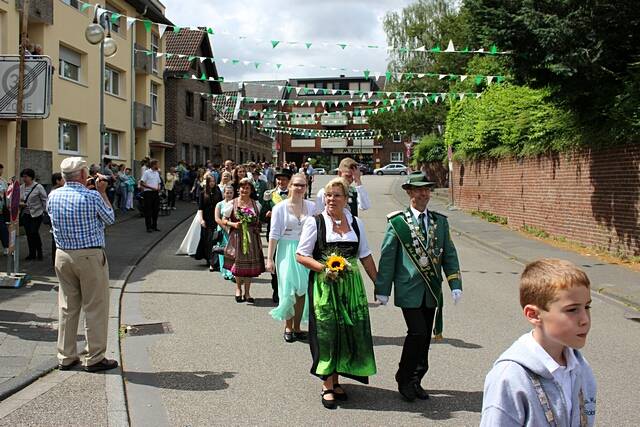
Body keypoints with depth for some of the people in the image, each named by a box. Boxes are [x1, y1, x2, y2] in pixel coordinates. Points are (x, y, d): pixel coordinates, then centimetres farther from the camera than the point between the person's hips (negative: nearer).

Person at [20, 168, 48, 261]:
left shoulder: (38, 187, -8)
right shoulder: (21, 188, 7)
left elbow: (44, 200, -5)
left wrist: (46, 211, -9)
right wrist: (20, 203, -7)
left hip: (36, 214, -5)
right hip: (25, 214, 5)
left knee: (34, 233, -11)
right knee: (28, 234, 8)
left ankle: (39, 253, 6)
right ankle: (32, 254, 17)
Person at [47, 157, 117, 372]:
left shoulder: (53, 196, 2)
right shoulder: (92, 196, -14)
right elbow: (110, 218, 0)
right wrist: (102, 192, 6)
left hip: (63, 255, 6)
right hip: (90, 256, -6)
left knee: (67, 307, 14)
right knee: (95, 308, 4)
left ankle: (66, 357, 21)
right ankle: (95, 358, 9)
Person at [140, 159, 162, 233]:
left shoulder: (157, 173, 13)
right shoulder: (146, 172, -7)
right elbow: (141, 183, -11)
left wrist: (158, 187, 0)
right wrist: (151, 187, -17)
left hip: (155, 193, 7)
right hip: (148, 193, -7)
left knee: (156, 210, 9)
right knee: (148, 211, -2)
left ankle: (154, 226, 19)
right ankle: (148, 227, 3)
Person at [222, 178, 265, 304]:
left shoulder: (256, 204, 4)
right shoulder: (232, 203, -1)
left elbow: (259, 221, 12)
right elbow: (224, 220, 2)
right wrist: (233, 224, -14)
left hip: (252, 237, 1)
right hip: (237, 236, -1)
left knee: (250, 263, 2)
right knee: (238, 262, 4)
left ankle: (247, 292, 15)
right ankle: (238, 288, 26)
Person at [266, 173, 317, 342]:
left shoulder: (311, 206, 4)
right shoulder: (280, 208, -2)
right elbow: (274, 234, -3)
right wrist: (270, 258, -5)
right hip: (287, 251, -2)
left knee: (302, 290, 6)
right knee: (289, 290, -3)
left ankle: (297, 327, 18)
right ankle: (288, 327, 13)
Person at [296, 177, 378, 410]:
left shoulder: (356, 223, 9)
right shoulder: (315, 222, -3)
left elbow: (365, 256, 15)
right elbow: (301, 255, -4)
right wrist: (324, 268, -18)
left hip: (351, 285, 4)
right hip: (323, 285, -4)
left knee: (349, 332, 5)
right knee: (326, 333, -2)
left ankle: (336, 379, 21)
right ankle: (327, 386, 10)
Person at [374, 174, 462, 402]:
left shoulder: (440, 221, 10)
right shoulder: (397, 222, -3)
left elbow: (449, 254, 11)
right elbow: (387, 256, -2)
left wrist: (455, 285, 1)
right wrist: (382, 289, -4)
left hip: (432, 290, 5)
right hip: (409, 289, -4)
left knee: (425, 338, 10)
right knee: (418, 332, -11)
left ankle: (415, 380, 25)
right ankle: (404, 377, 10)